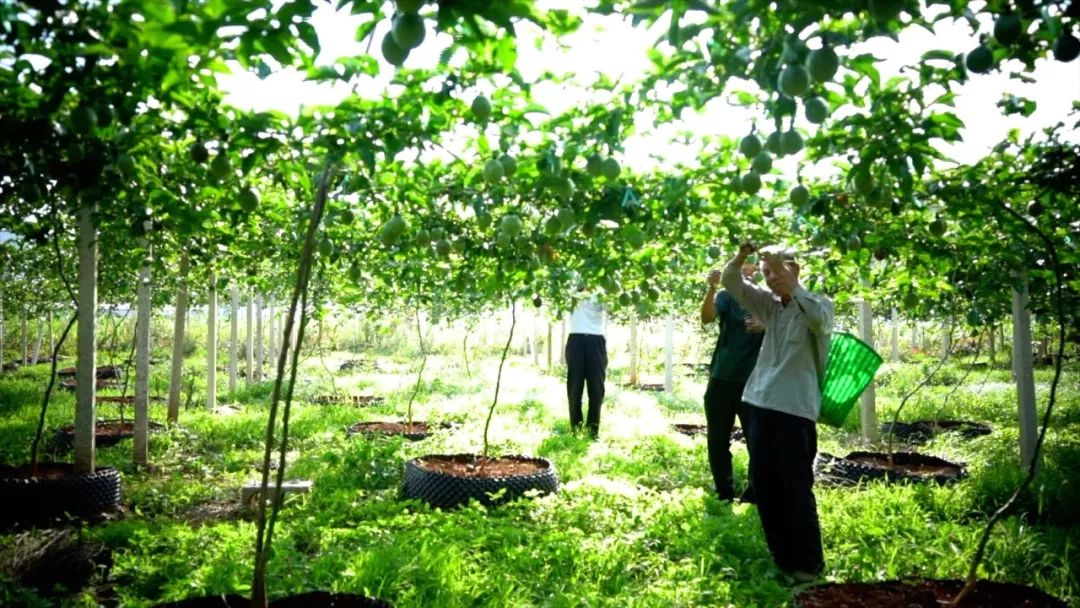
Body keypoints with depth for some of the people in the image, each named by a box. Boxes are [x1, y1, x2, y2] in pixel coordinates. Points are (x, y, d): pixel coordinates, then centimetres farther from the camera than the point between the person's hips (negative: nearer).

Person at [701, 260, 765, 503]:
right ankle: (724, 494, 22)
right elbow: (707, 318, -14)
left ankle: (754, 495, 10)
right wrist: (711, 289, -30)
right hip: (722, 378, 1)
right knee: (717, 440, 8)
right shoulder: (727, 296, 3)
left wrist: (767, 327, -19)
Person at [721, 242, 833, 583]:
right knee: (763, 486, 11)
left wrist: (790, 282, -30)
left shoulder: (819, 305, -1)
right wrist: (741, 256, -12)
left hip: (796, 409, -6)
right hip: (763, 406, 6)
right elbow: (731, 284, 8)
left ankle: (809, 563, 14)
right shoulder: (770, 305, 14)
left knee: (797, 489, -1)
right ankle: (782, 557, 25)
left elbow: (819, 318, -25)